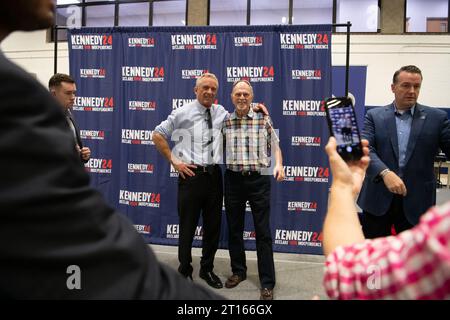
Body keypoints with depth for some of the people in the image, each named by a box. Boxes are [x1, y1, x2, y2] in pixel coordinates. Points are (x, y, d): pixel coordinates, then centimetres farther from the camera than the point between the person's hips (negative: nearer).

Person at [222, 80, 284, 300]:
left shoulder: (263, 119, 0)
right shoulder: (224, 122, 5)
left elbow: (275, 146, 4)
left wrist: (278, 165, -12)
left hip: (259, 179, -2)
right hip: (233, 179, 3)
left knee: (263, 231, 2)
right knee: (234, 229, 13)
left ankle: (267, 282, 12)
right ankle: (238, 271, 32)